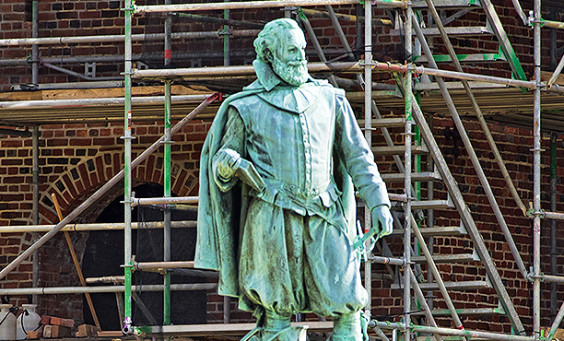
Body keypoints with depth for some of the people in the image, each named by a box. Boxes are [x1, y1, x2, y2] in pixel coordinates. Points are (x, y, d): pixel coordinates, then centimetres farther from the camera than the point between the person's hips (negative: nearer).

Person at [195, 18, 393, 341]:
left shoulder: (329, 99, 16)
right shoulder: (247, 108, 8)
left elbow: (357, 155, 17)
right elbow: (221, 162, 11)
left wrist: (378, 202, 7)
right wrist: (228, 166, -14)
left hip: (323, 217, 2)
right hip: (272, 218, -2)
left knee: (347, 303, -6)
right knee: (279, 311, -3)